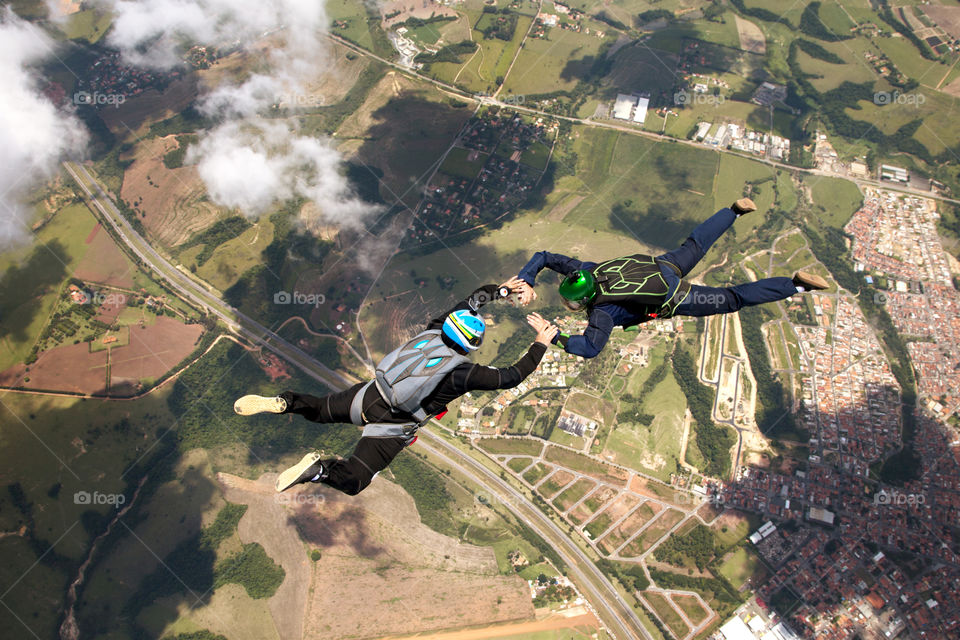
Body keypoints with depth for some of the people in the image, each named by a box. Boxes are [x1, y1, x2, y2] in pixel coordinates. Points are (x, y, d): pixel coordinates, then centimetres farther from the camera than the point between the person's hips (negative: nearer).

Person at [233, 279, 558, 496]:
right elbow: (511, 377, -11)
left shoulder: (432, 331, -4)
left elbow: (473, 299, 11)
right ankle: (320, 469, -21)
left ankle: (283, 402, 0)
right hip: (389, 428, -5)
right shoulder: (463, 372, -20)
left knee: (320, 410, 28)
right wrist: (540, 345, -1)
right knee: (352, 482, 7)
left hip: (367, 396, 5)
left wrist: (503, 289, 22)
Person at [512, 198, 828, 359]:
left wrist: (555, 336, -41)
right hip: (658, 265, 8)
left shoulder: (602, 311, -31)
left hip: (672, 298, -8)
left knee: (733, 299, 2)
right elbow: (543, 256, -5)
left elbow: (590, 348, -45)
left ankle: (797, 284, 6)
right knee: (693, 247, 33)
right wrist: (526, 281, -15)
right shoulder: (582, 271, -12)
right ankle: (735, 210, 47)